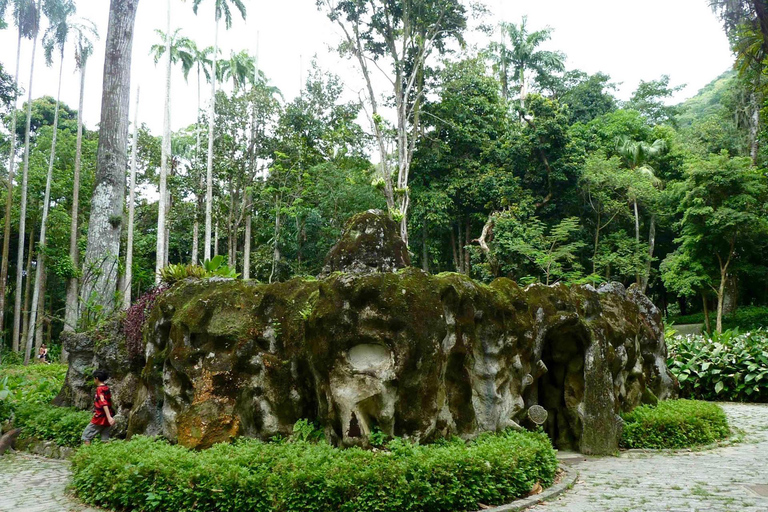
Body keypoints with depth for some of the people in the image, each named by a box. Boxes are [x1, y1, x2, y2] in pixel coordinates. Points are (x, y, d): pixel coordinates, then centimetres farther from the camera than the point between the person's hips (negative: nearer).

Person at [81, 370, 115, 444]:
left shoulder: (100, 389, -13)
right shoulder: (107, 388, 11)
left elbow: (104, 404, -24)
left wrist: (109, 417, -33)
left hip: (100, 418, -8)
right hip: (107, 419, 8)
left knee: (86, 436, 4)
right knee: (105, 439, 6)